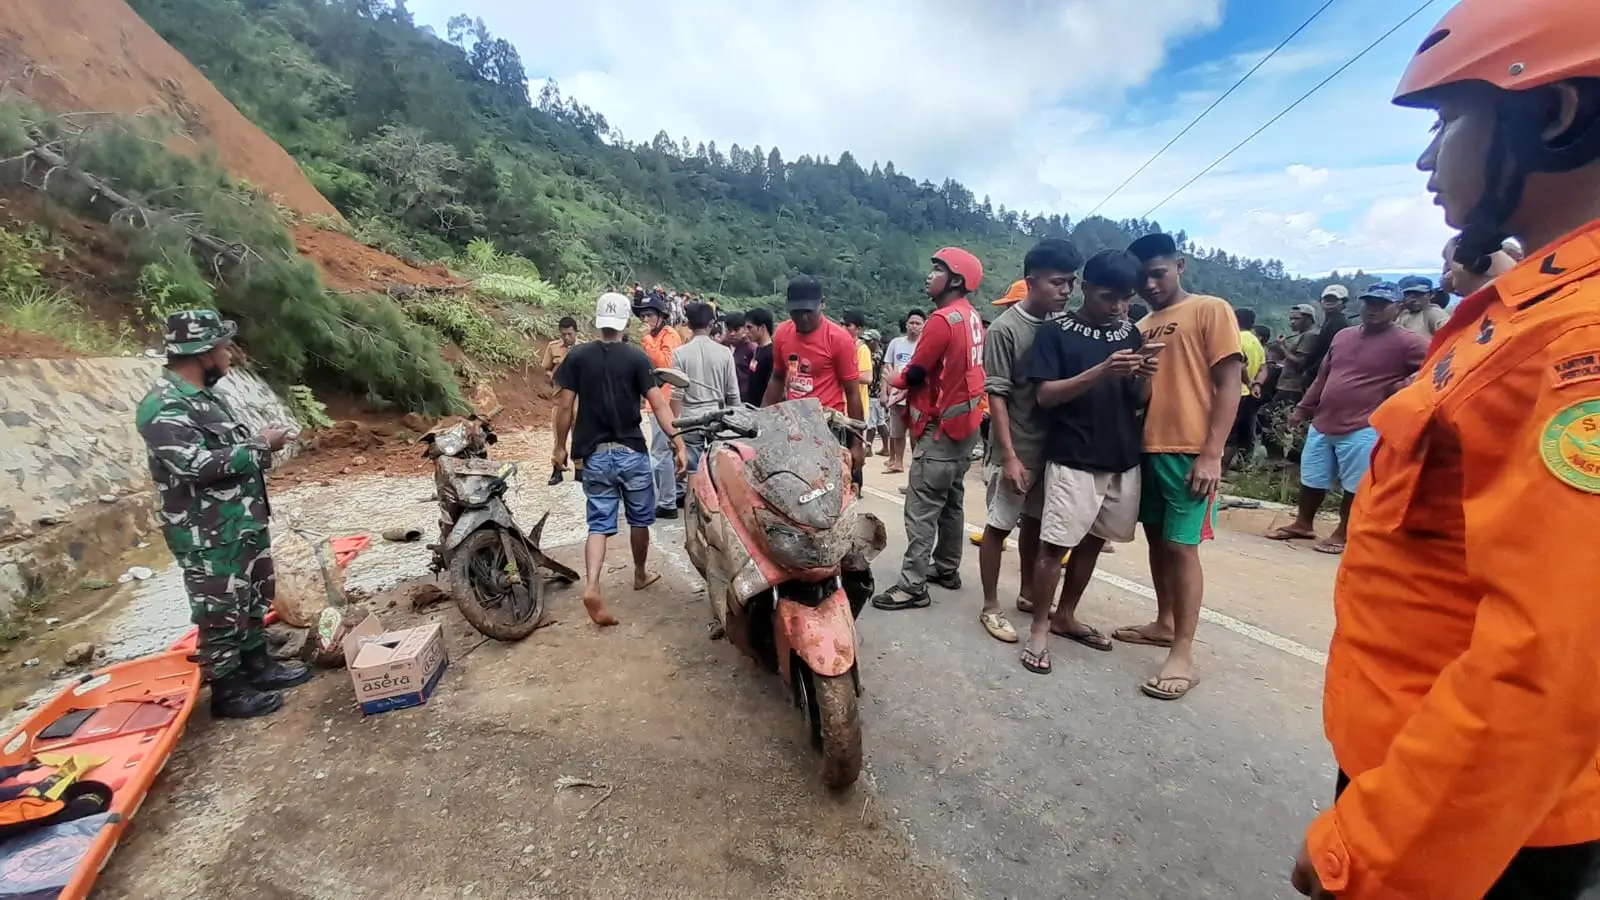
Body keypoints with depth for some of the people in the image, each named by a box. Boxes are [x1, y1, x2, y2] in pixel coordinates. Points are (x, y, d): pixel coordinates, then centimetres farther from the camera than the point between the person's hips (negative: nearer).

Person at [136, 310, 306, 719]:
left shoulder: (204, 395, 10)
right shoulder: (162, 407, -20)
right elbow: (201, 465, -28)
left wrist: (258, 444, 1)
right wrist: (259, 445, -18)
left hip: (245, 522, 9)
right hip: (208, 536, -9)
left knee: (255, 598, 20)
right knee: (220, 611, 3)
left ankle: (258, 665, 35)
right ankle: (227, 690, 18)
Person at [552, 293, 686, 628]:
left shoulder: (577, 356, 0)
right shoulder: (636, 357, -6)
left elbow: (564, 406, -2)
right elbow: (658, 403, -13)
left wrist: (560, 447, 9)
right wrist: (678, 443, -13)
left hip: (594, 454, 2)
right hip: (631, 452, -1)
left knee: (599, 524, 6)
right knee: (639, 519, 17)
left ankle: (591, 586, -12)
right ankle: (640, 574, 34)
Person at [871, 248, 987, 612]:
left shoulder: (943, 319, -18)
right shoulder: (972, 317, 10)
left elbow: (915, 372, -14)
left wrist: (894, 382, 6)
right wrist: (909, 386, 7)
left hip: (941, 425, -10)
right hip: (965, 421, 10)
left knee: (921, 508, -6)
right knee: (951, 501, 17)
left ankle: (913, 586, -2)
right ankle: (947, 569, 28)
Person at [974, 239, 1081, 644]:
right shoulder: (1004, 330, -13)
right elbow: (996, 396, -14)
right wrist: (1010, 455, -18)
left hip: (1052, 444, 6)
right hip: (1016, 449, -6)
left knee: (1035, 523, 17)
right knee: (999, 526, 4)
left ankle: (1028, 593, 34)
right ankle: (990, 607, 17)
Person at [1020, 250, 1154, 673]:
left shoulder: (1130, 334, 10)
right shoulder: (1057, 332, -3)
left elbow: (1140, 402, 10)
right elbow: (1045, 395, -12)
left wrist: (1142, 378, -12)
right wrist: (1101, 371, -23)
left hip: (1123, 460, 6)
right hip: (1073, 459, -5)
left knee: (1093, 540, 13)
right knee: (1055, 542, -7)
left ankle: (1065, 616, 28)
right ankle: (1039, 629, 7)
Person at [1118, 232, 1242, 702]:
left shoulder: (1211, 310, -3)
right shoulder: (1143, 327, 15)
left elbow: (1229, 385, -9)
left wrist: (1211, 453, -16)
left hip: (1190, 452, -7)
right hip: (1147, 447, 7)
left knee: (1181, 545, -6)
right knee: (1156, 539, 13)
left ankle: (1183, 655, 2)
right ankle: (1164, 624, 29)